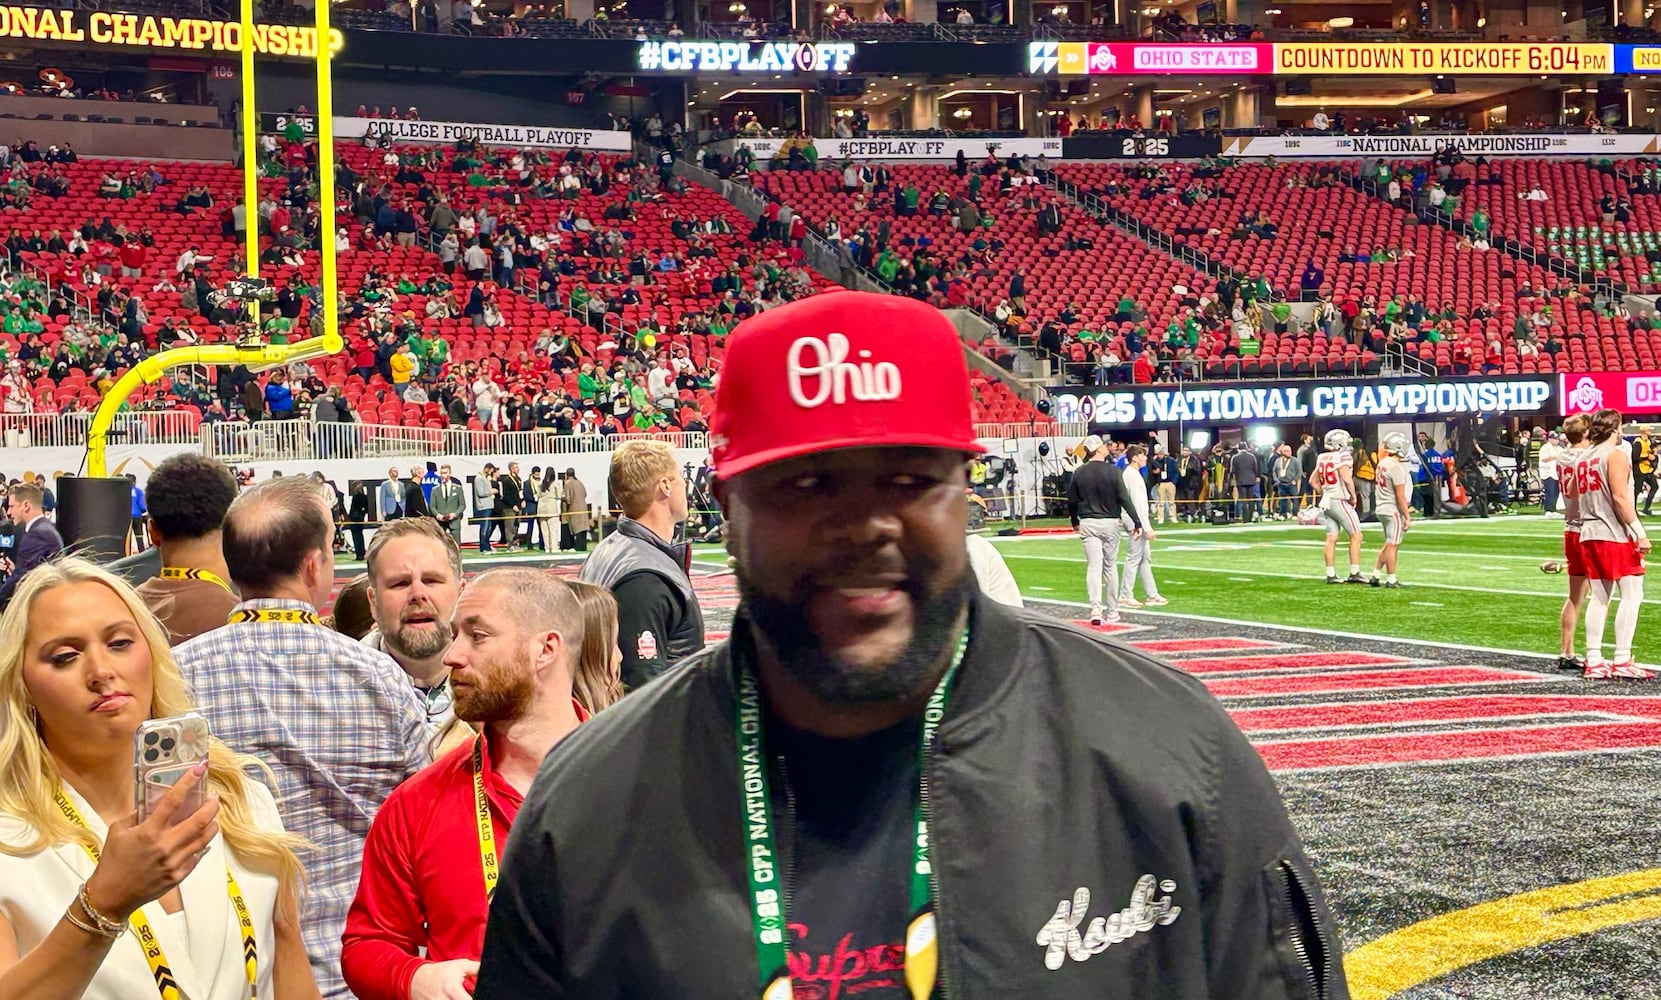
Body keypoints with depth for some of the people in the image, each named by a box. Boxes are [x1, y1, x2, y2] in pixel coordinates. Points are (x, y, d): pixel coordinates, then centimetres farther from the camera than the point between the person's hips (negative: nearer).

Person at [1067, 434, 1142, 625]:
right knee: (1110, 567, 8)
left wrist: (1075, 522, 22)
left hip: (1087, 523, 2)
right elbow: (1124, 498, -11)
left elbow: (1072, 501, 5)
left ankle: (1095, 608, -15)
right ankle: (1112, 611, 14)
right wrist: (1136, 522, -6)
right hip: (1109, 522, -2)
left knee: (1093, 566, -1)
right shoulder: (1113, 471, -9)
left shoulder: (1079, 473, -1)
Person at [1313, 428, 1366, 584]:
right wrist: (1353, 496, -10)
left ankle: (1331, 574, 8)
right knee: (1356, 535, -1)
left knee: (1331, 538, 8)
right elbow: (1347, 479, -23)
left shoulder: (1322, 459, 10)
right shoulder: (1343, 457, -13)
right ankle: (1354, 573, -3)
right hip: (1340, 500, -8)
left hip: (1327, 501, 8)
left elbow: (1313, 481, 16)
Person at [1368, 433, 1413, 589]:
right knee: (1393, 545, -2)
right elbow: (1400, 495, -20)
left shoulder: (1382, 464, 8)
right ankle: (1391, 580, 3)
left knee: (1388, 544, 18)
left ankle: (1375, 576, 19)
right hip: (1394, 511, -9)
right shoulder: (1396, 467, -19)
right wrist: (1407, 516, -15)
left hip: (1382, 509, 9)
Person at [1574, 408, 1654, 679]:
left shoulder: (1582, 458, 14)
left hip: (1589, 534, 8)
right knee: (1632, 595, -5)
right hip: (1615, 534, -8)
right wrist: (1640, 532, -16)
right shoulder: (1616, 454, -8)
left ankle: (1594, 661, 7)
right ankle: (1622, 661, -11)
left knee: (1599, 597, 9)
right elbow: (1620, 497, -16)